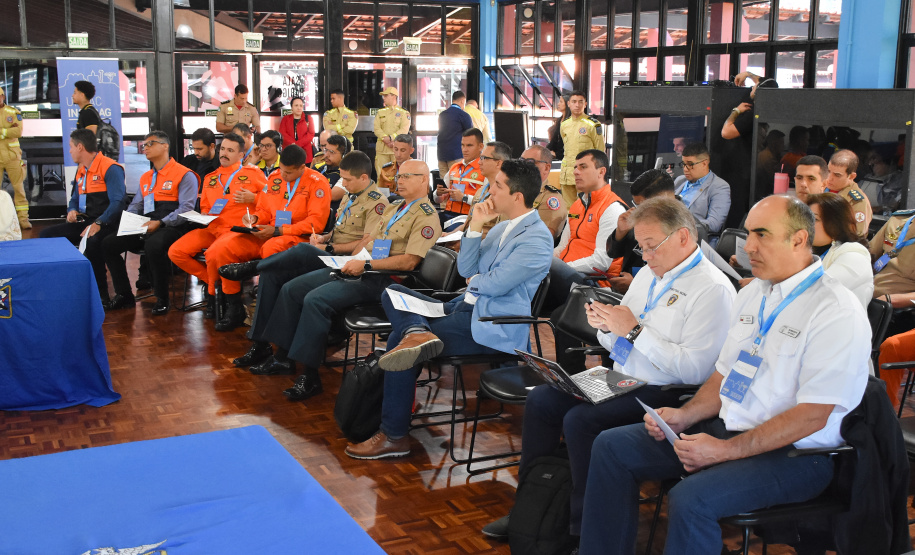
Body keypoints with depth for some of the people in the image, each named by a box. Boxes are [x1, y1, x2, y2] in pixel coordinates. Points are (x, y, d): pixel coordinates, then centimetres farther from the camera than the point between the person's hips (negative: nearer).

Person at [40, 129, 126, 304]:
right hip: (83, 222, 9)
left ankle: (100, 294, -25)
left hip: (105, 224, -9)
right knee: (46, 235, -1)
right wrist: (71, 211, 4)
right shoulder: (81, 171, 17)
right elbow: (75, 198, 28)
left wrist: (98, 223, -29)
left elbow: (118, 201, -21)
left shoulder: (110, 168, -11)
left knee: (92, 241, -39)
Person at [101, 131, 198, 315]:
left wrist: (160, 223, -23)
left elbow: (186, 209, -13)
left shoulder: (184, 175, -4)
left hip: (173, 228, -8)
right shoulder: (145, 178, 22)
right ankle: (124, 295, 4)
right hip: (145, 228, 8)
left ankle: (162, 298, -21)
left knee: (154, 244, -39)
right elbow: (136, 205, 24)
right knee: (108, 244, -6)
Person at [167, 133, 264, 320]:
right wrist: (204, 216, 5)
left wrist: (252, 199, -11)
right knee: (175, 252, -10)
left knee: (213, 255, -34)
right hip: (211, 227, 6)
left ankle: (213, 289, -3)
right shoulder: (210, 178, 20)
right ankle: (211, 281, 7)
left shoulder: (252, 173, 4)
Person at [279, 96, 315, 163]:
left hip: (306, 152, -1)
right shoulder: (286, 119, 15)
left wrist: (298, 144, -13)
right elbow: (282, 134, 3)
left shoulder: (308, 118, 11)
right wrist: (293, 144, -14)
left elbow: (311, 134, -1)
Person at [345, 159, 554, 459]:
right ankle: (418, 333, -28)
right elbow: (465, 271, 12)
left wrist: (474, 280, 2)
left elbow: (496, 284, -20)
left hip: (491, 327, -10)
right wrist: (475, 226, 2)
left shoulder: (537, 238, -14)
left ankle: (394, 436, -6)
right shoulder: (502, 227, 16)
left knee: (399, 342, -17)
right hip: (465, 308, 10)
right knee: (392, 293, 4)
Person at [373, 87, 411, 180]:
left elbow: (404, 130, -6)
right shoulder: (380, 113, 18)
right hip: (382, 148, 3)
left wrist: (390, 138, -18)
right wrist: (386, 139, -14)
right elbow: (376, 129, 4)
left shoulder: (404, 113, 7)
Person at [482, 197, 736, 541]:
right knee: (541, 399, -5)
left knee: (580, 420, -26)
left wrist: (634, 330, -20)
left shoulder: (713, 289, -13)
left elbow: (695, 370, -23)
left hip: (664, 394, -9)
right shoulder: (648, 274, 15)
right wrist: (605, 326, -4)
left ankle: (584, 530, -9)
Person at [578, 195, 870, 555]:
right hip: (728, 429, 8)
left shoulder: (838, 313, -15)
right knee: (612, 446, -1)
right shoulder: (752, 294, 12)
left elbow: (812, 416, -21)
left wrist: (725, 450, -22)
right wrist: (685, 416, -2)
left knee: (692, 500, -33)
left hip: (792, 453, -8)